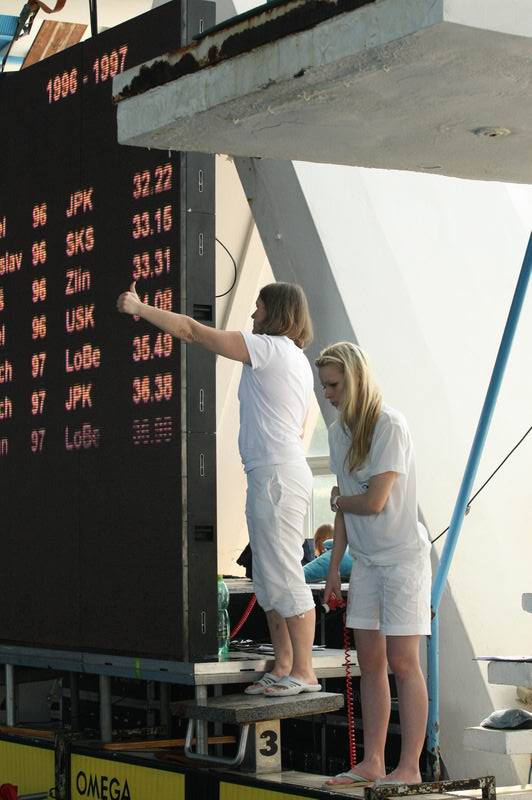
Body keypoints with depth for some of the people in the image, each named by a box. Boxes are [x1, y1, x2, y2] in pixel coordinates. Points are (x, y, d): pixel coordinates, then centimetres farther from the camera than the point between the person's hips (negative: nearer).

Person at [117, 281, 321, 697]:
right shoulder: (297, 360, 21)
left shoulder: (270, 348, -9)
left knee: (283, 576, -8)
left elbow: (193, 331, -9)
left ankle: (303, 671, -6)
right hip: (281, 473, 10)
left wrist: (139, 308, 0)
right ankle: (284, 667, 13)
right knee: (269, 577, 11)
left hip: (276, 475, -10)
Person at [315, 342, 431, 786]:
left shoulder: (390, 426, -16)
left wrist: (338, 500, 0)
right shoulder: (338, 431, 8)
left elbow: (374, 502, -20)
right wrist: (334, 567, 12)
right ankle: (372, 762, 14)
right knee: (370, 662, 8)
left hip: (403, 557, -7)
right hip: (365, 561, 7)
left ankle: (410, 767, -2)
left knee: (402, 662, -6)